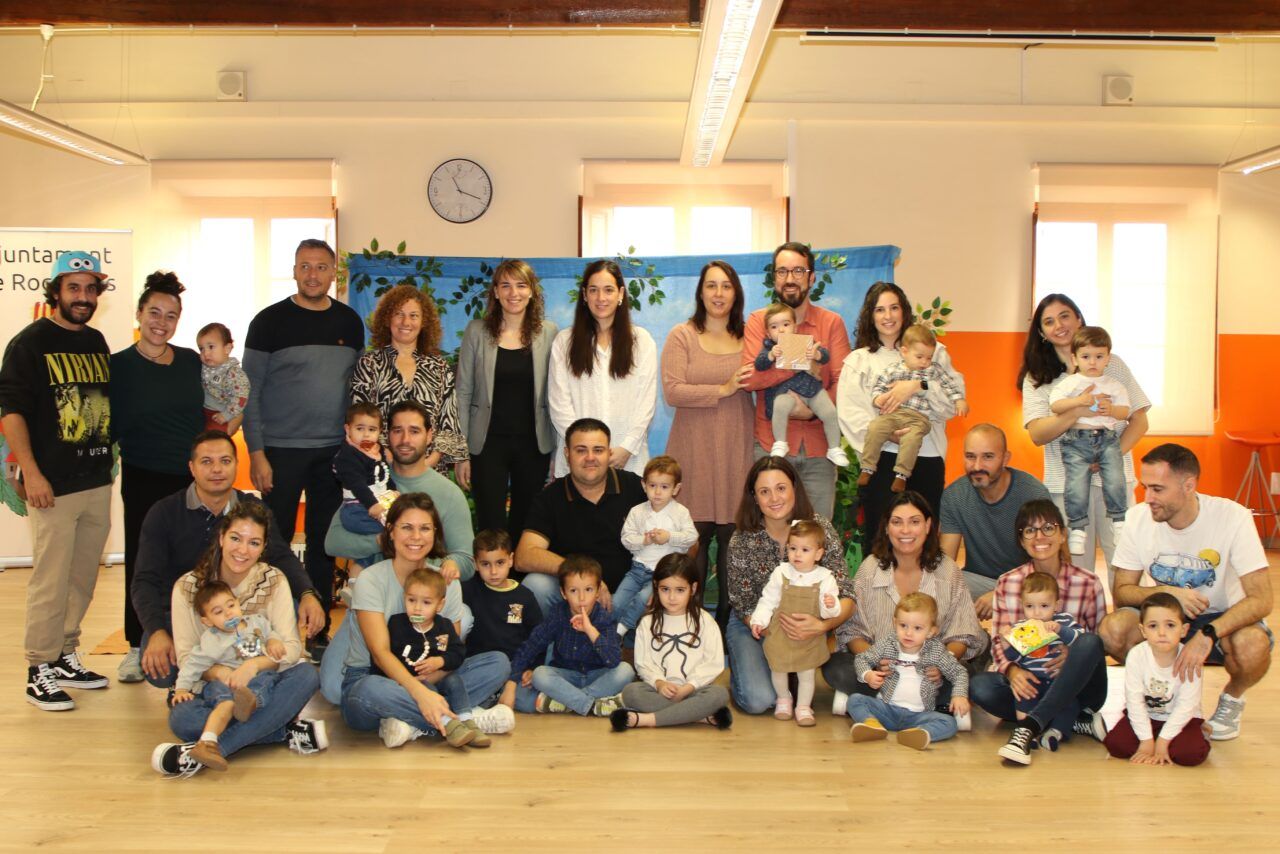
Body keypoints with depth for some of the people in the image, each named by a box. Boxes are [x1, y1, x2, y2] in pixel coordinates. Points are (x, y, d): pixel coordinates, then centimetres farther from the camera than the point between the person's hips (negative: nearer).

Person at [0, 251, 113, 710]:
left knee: (83, 578, 14)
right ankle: (39, 670, 9)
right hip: (54, 485, -7)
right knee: (50, 581, -3)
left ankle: (64, 655, 28)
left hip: (98, 482, 7)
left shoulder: (97, 342, 13)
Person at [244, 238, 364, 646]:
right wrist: (256, 453, -10)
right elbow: (251, 391, -4)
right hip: (281, 450, -3)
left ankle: (319, 629, 18)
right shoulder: (270, 321, -3)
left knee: (324, 543, 9)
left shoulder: (350, 322, 8)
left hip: (334, 451, 3)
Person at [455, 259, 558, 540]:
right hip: (489, 443, -1)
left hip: (534, 444, 1)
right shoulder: (477, 331, -1)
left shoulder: (548, 332, 2)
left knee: (525, 527, 10)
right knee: (491, 527, -2)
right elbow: (463, 393, 0)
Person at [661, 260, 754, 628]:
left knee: (732, 534, 1)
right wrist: (723, 390, -13)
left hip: (737, 449, 2)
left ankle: (727, 619, 13)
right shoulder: (682, 336, 2)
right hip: (694, 449, -2)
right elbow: (672, 391, -9)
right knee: (696, 533, -1)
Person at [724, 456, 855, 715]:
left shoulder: (820, 528, -15)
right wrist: (782, 632, -28)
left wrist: (822, 626, -39)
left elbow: (845, 595, -18)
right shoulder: (742, 541, -17)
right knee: (759, 701, -24)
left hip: (809, 622, 3)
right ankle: (742, 667, 11)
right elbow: (746, 608, -10)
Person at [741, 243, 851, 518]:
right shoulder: (758, 320, 3)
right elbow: (750, 378, -12)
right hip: (770, 444, -1)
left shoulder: (832, 322, 5)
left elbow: (843, 381, -4)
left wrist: (814, 411, -18)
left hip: (818, 444, 1)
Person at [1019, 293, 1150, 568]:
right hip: (1064, 482, -1)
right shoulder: (1036, 378, 7)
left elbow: (1139, 421, 8)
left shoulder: (1112, 364, 11)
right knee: (1076, 565, -1)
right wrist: (1080, 409, -21)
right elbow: (1038, 434, -7)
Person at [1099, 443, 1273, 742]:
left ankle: (1232, 698, 2)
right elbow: (1121, 591, -8)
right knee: (1112, 629, -29)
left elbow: (1261, 599, -25)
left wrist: (1207, 636, -39)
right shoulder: (1138, 518, -12)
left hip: (1220, 619, -2)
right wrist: (1167, 592, -29)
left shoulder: (1233, 518, -21)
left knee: (1252, 646, -35)